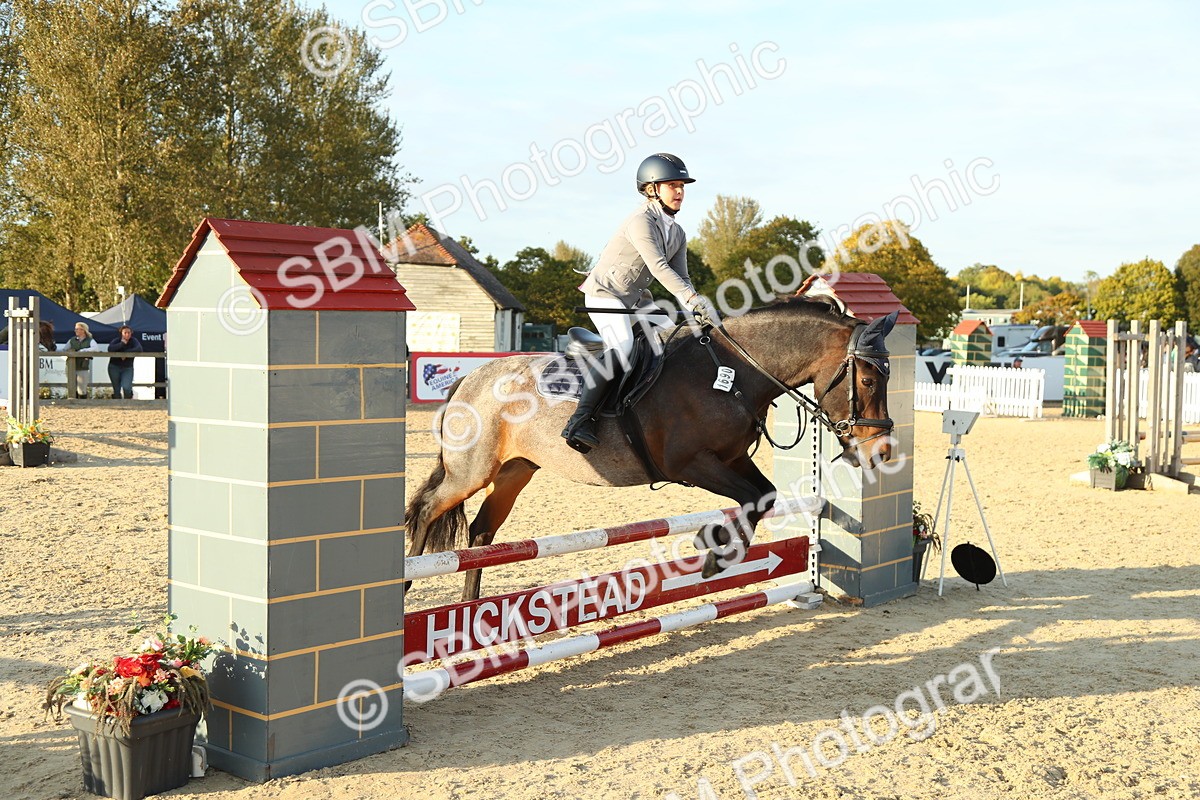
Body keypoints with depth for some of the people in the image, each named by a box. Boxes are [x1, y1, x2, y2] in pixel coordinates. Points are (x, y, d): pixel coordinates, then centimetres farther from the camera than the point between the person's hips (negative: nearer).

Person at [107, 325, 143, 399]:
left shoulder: (133, 340, -5)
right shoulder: (116, 340, -5)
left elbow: (139, 349, -23)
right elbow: (110, 348, -24)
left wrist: (127, 353, -26)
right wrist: (122, 344, -25)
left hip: (127, 368, -1)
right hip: (114, 367, 1)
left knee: (127, 388, -20)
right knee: (116, 390, 4)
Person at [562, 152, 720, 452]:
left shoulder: (677, 233, 9)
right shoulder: (641, 221, -19)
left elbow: (680, 278, 4)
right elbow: (659, 267, -30)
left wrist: (694, 310, -15)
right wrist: (695, 298, -38)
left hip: (637, 299, 10)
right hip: (605, 295, -10)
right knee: (621, 349, -28)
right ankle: (579, 422, -30)